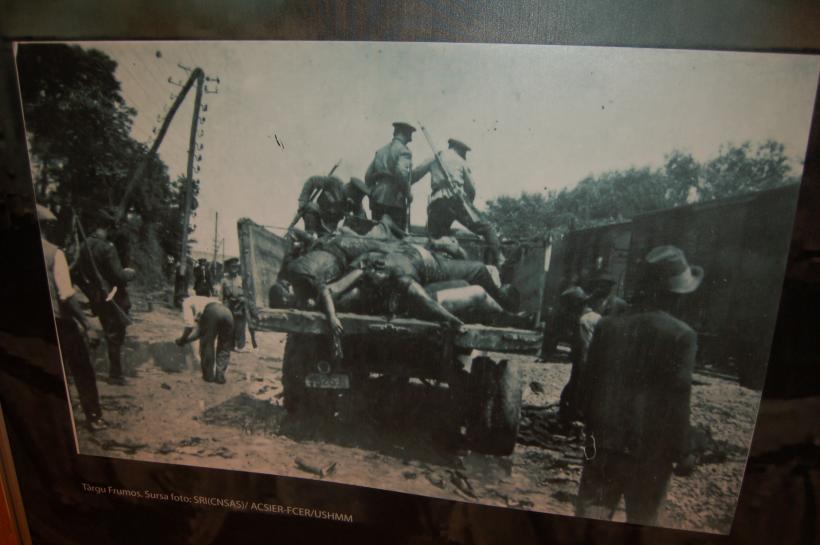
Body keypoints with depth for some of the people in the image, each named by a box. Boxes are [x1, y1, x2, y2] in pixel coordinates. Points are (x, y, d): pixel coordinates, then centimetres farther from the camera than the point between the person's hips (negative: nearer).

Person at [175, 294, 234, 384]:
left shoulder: (187, 302, 26)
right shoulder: (201, 302, 46)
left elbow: (189, 325, 14)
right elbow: (199, 330, 45)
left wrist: (182, 340, 29)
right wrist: (186, 340, 47)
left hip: (212, 313, -6)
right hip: (227, 312, 6)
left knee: (206, 346, 12)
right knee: (224, 348, 19)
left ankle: (208, 376, 20)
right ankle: (220, 375, 17)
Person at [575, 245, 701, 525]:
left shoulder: (608, 325, -2)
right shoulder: (681, 335, -13)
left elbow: (587, 385, 3)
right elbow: (677, 400, -13)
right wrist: (682, 452, -2)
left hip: (603, 444, 3)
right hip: (650, 450, -2)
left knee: (592, 513, 9)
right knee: (642, 519, 16)